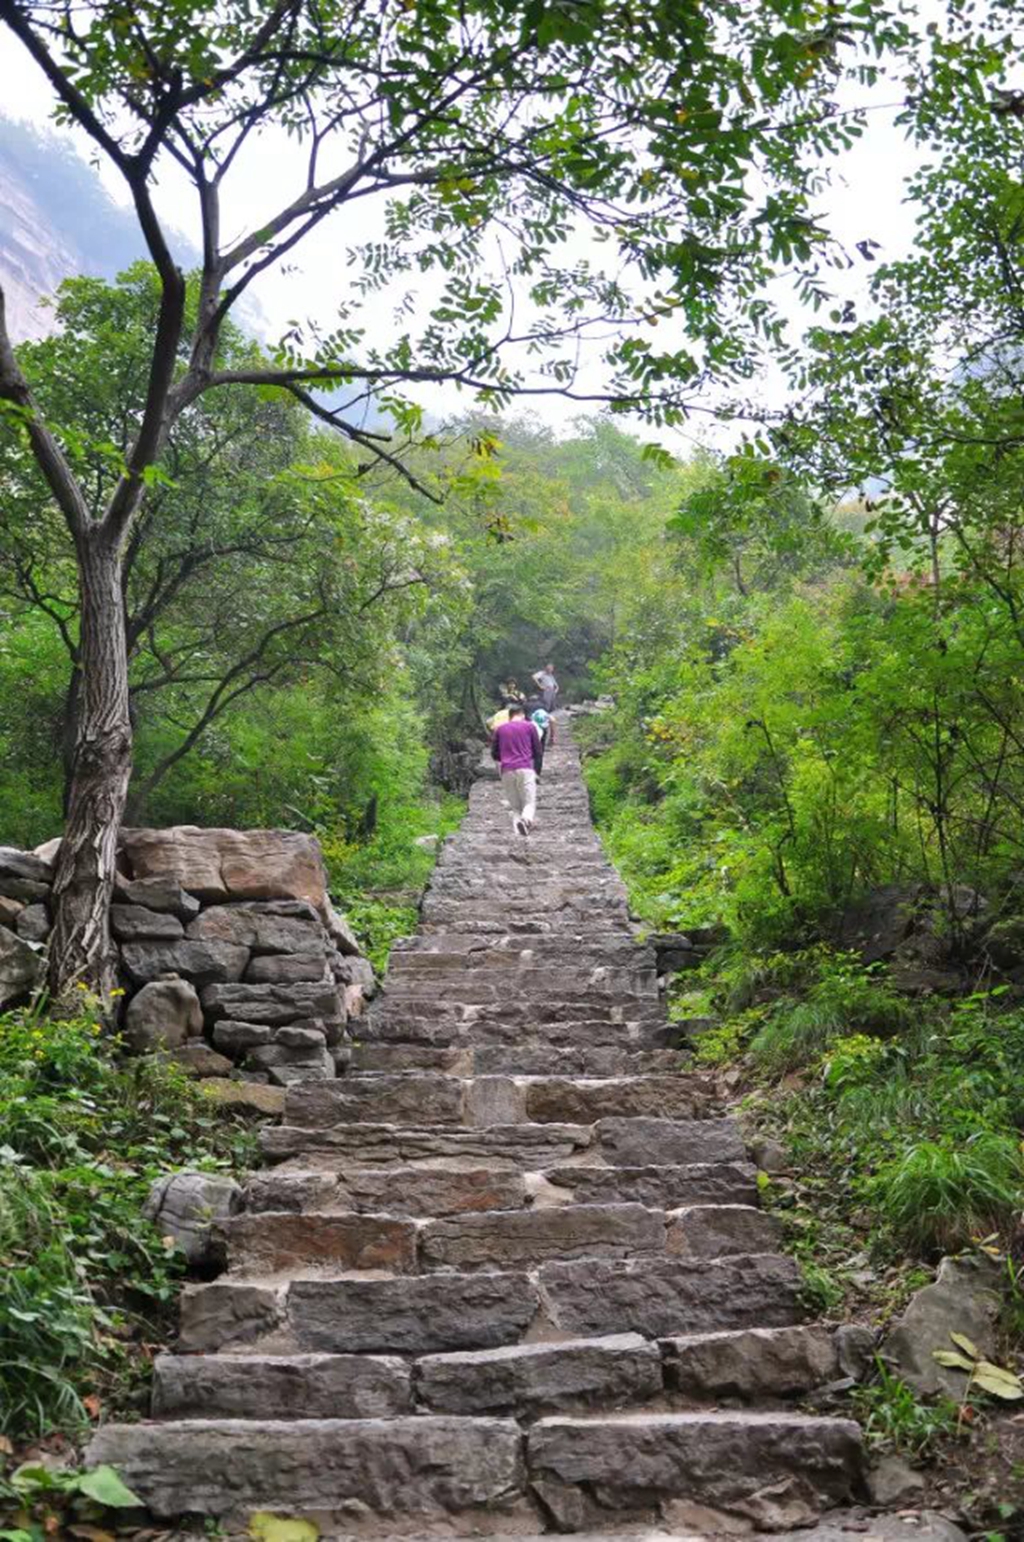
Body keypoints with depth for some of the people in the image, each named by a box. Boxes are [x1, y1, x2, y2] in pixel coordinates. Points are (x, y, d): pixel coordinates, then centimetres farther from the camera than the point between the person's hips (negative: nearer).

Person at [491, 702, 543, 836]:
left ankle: (517, 821, -23)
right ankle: (526, 818, -37)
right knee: (529, 803, -3)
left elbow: (494, 753, 17)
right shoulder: (529, 727, 9)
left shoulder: (500, 729, 15)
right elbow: (538, 752, 8)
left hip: (507, 771, 2)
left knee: (515, 806, 7)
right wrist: (536, 771, 21)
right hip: (525, 769, -2)